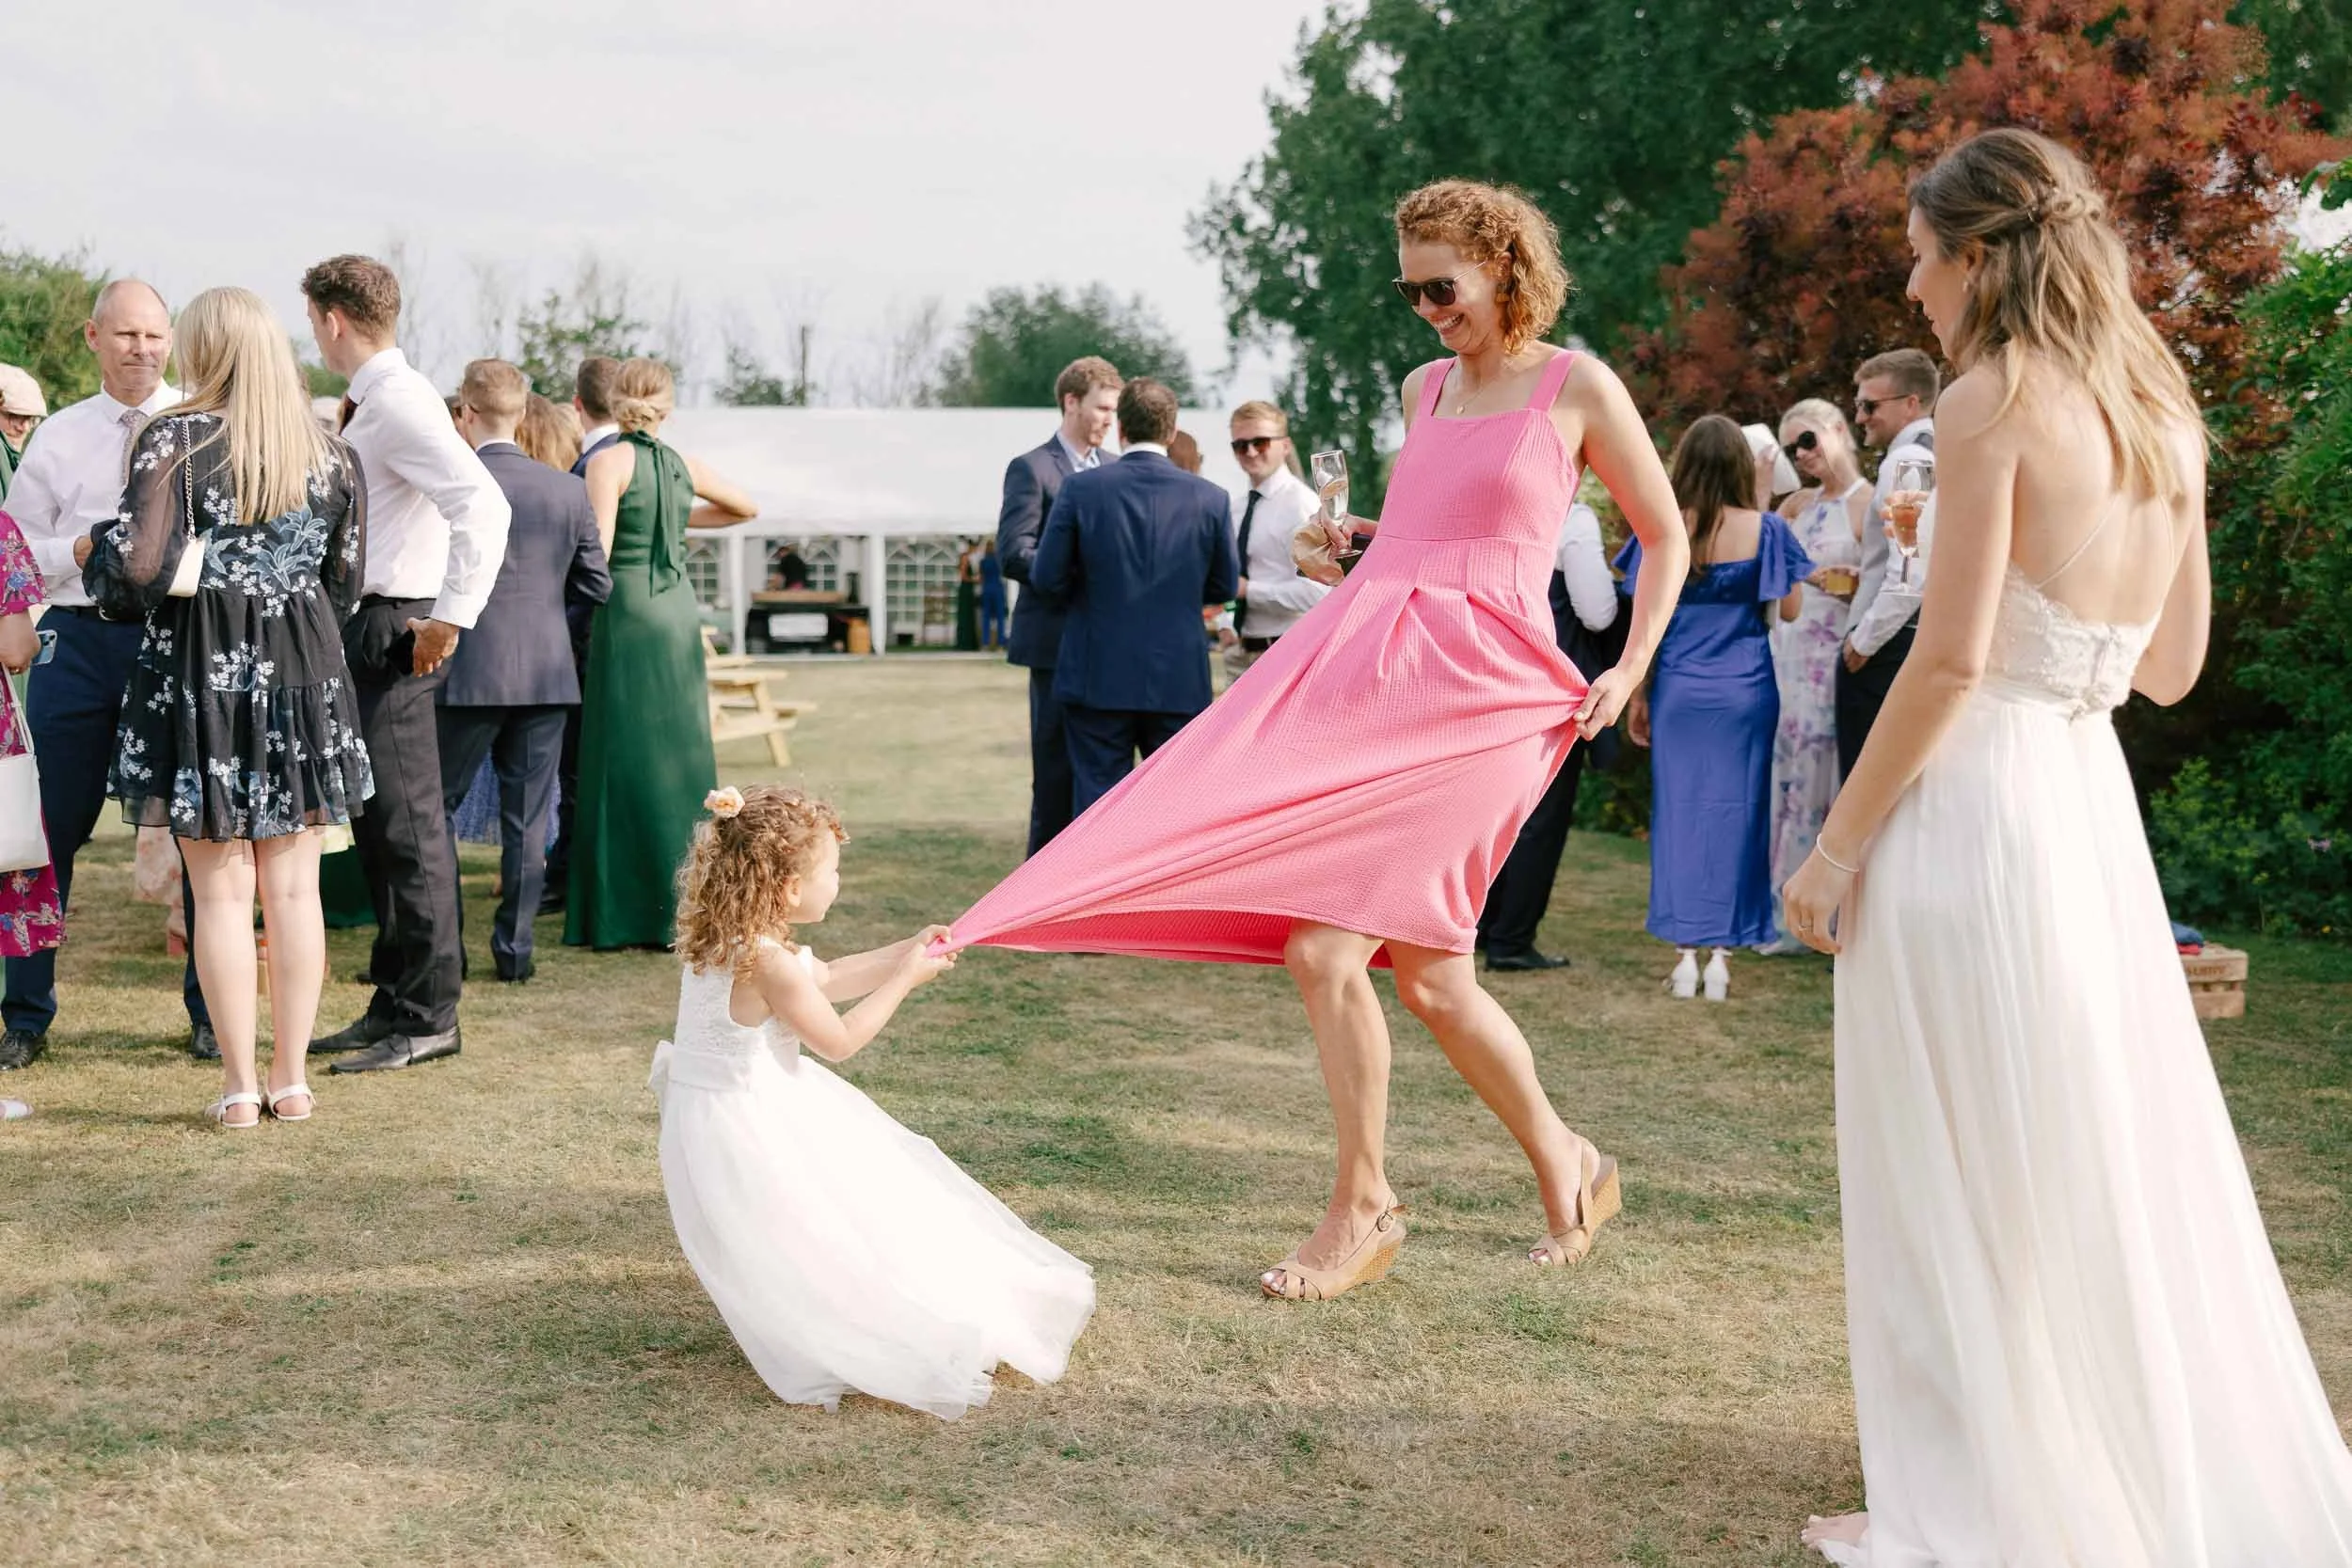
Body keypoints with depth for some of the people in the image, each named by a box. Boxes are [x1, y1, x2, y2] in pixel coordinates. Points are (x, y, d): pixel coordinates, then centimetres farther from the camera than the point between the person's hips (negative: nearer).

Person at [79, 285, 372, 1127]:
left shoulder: (173, 440, -8)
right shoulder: (332, 454, 4)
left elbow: (141, 569, -15)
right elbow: (344, 586, 7)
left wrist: (94, 552, 7)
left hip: (200, 674, -3)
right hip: (304, 675, 3)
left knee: (221, 889, 3)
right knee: (294, 887, 8)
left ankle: (239, 1086, 6)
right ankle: (292, 1077, 13)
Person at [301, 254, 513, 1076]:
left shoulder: (400, 404, -16)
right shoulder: (368, 403, 14)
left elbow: (485, 507, -28)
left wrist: (451, 620, -26)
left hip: (393, 631, -10)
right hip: (361, 628, 10)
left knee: (406, 825, -6)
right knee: (376, 825, 15)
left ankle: (428, 1017, 2)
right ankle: (394, 1003, 24)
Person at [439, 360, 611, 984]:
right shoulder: (567, 488, 2)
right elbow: (597, 585, 6)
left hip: (469, 673, -3)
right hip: (548, 675, 3)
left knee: (436, 804, 11)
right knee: (527, 817, 8)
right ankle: (515, 948, 11)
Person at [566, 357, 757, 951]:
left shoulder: (608, 460, -7)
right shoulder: (682, 464, 10)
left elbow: (597, 555, -15)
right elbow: (746, 508, 26)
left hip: (628, 613, -6)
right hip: (681, 609, 6)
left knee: (628, 759, -1)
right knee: (680, 753, 11)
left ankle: (636, 913, 1)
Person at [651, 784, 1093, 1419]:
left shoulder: (718, 940, 4)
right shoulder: (768, 962, -27)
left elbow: (827, 979, 18)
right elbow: (837, 1039, -17)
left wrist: (904, 950, 17)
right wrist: (905, 978, -8)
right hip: (744, 1134, -10)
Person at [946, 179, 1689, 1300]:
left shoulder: (1577, 388, 1)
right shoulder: (1424, 390, 19)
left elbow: (1668, 541, 8)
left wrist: (1628, 673, 1)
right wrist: (1354, 540, 15)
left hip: (1472, 694, -6)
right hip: (1353, 667, 6)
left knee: (1325, 948, -11)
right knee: (1427, 969, 2)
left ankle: (1361, 1210, 8)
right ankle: (1563, 1164, 20)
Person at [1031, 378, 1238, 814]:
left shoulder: (1081, 489, -7)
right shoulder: (1211, 498, -2)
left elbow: (1047, 574, -5)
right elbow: (1223, 586, 6)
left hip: (1098, 678, -1)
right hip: (1180, 680, 1)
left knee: (1097, 799, 5)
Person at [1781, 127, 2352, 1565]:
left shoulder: (1994, 400, -11)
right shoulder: (2165, 417, 11)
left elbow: (1953, 658, -17)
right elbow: (2172, 665, 16)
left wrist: (1837, 846, -11)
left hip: (1970, 804, -8)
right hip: (2096, 802, 8)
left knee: (1962, 1179, 2)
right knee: (2114, 1157, 18)